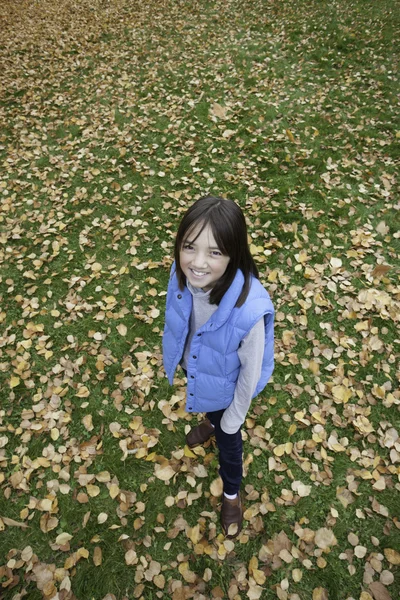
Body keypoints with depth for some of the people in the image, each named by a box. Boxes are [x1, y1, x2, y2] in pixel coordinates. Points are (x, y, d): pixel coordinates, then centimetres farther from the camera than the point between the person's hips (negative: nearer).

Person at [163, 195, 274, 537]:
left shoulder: (249, 310, -43)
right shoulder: (183, 275, -28)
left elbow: (251, 372, -24)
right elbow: (176, 321, -6)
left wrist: (233, 419, -8)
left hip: (225, 388, -4)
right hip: (193, 369, 4)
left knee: (229, 440, 25)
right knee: (210, 409, 37)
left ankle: (232, 494, 58)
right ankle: (212, 423, 75)